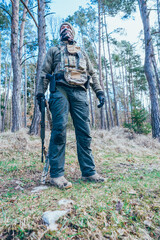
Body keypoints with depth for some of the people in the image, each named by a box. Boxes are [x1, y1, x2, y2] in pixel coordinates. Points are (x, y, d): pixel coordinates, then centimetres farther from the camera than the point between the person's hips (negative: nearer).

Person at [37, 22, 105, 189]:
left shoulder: (82, 53, 32)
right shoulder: (54, 50, 25)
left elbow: (92, 74, 25)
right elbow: (45, 72, 15)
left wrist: (99, 92, 11)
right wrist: (40, 93, 1)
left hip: (80, 92, 3)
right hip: (60, 90, -2)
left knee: (84, 132, -4)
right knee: (59, 129, -14)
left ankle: (89, 172, 2)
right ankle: (56, 174, -9)